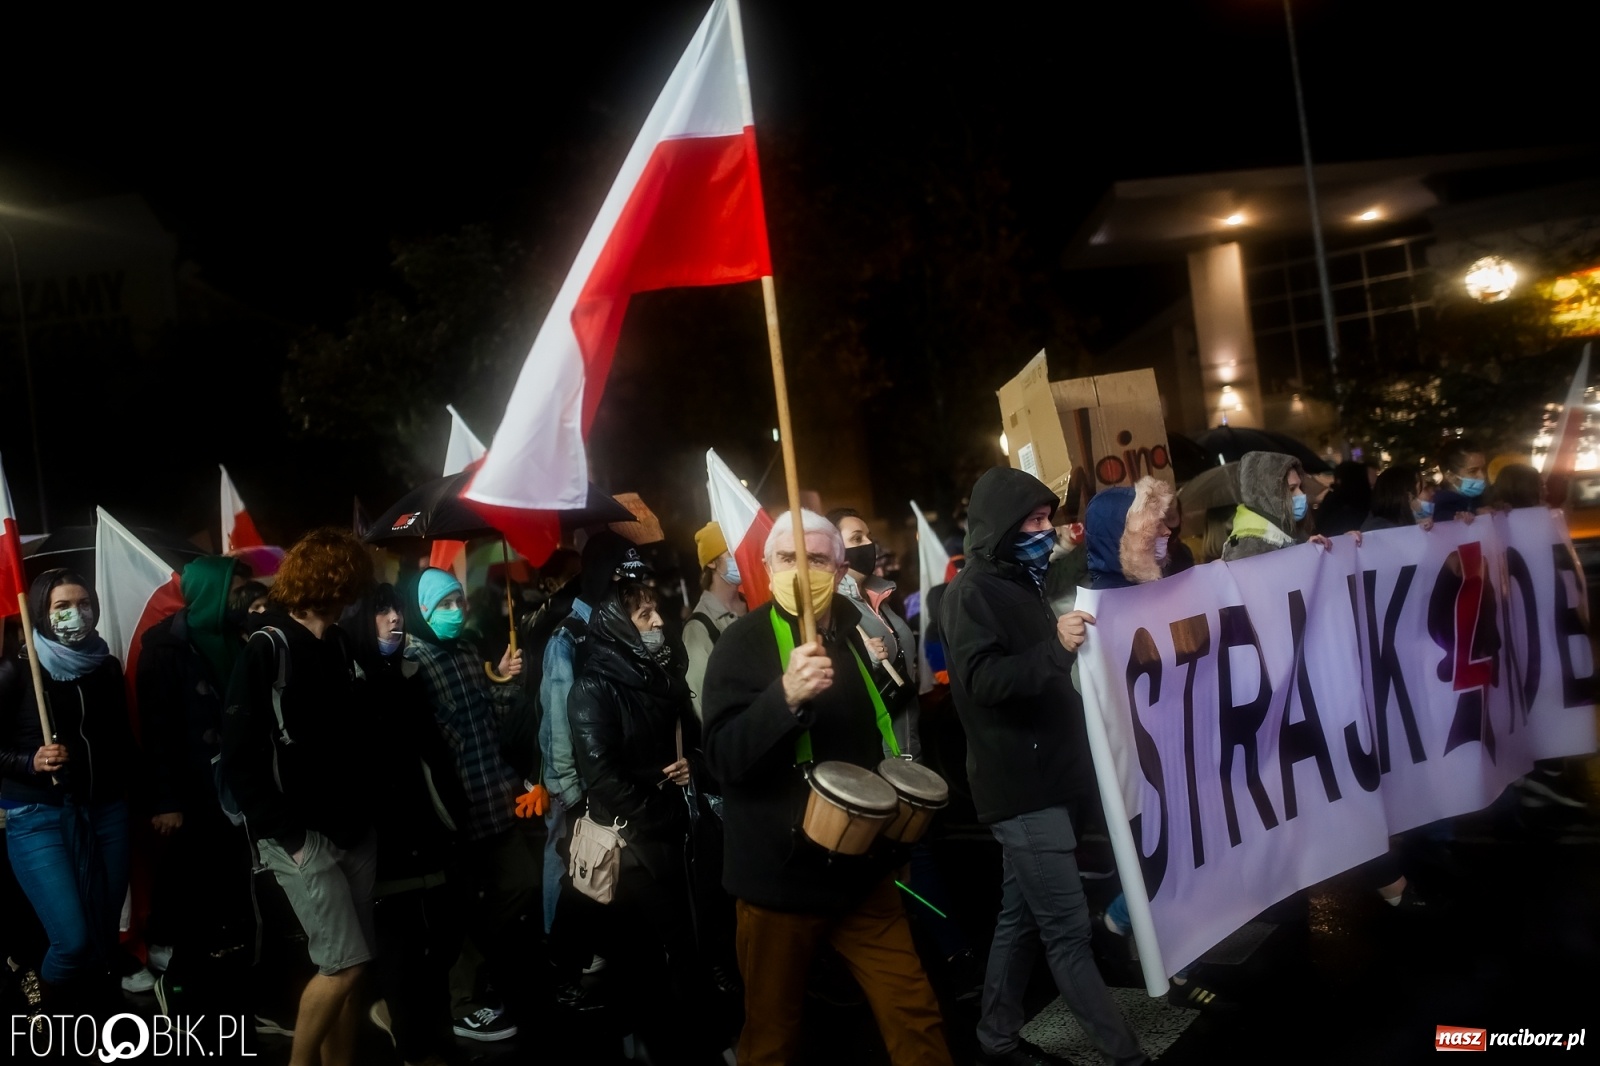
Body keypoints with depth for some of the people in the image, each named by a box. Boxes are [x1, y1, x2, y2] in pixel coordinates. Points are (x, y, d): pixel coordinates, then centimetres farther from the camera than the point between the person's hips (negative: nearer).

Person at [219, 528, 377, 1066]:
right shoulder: (266, 649, -9)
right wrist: (286, 834, -13)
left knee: (349, 968, 9)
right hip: (302, 837, -6)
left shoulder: (342, 645, 12)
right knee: (344, 964, -6)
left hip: (355, 831, 6)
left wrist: (368, 812, 5)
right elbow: (239, 758, -12)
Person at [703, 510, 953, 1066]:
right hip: (782, 873, -4)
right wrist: (787, 694, -38)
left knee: (915, 1015, 7)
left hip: (862, 867, 5)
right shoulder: (743, 643, -11)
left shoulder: (855, 632, 7)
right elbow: (724, 756, -25)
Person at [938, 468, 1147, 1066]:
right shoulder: (972, 593, -10)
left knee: (1022, 917, 15)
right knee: (1068, 929, -6)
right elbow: (982, 680, -24)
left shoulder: (1023, 584, 18)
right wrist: (1053, 647, -34)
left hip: (1043, 781, 9)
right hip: (1022, 787, -9)